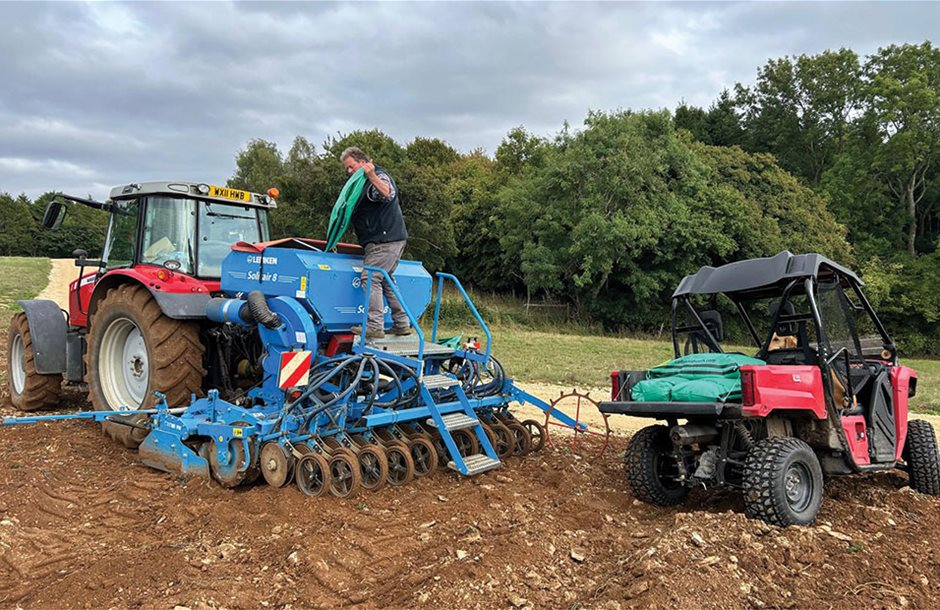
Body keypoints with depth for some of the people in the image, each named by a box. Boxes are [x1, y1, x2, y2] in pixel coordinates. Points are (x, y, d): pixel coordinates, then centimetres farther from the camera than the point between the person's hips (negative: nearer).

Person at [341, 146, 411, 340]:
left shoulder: (379, 175, -6)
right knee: (386, 280, 13)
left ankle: (375, 326, -17)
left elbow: (388, 194, -28)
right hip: (393, 239, 11)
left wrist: (372, 176, -39)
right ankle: (402, 324, 15)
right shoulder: (365, 182, 26)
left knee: (371, 278, -14)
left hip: (385, 240, -11)